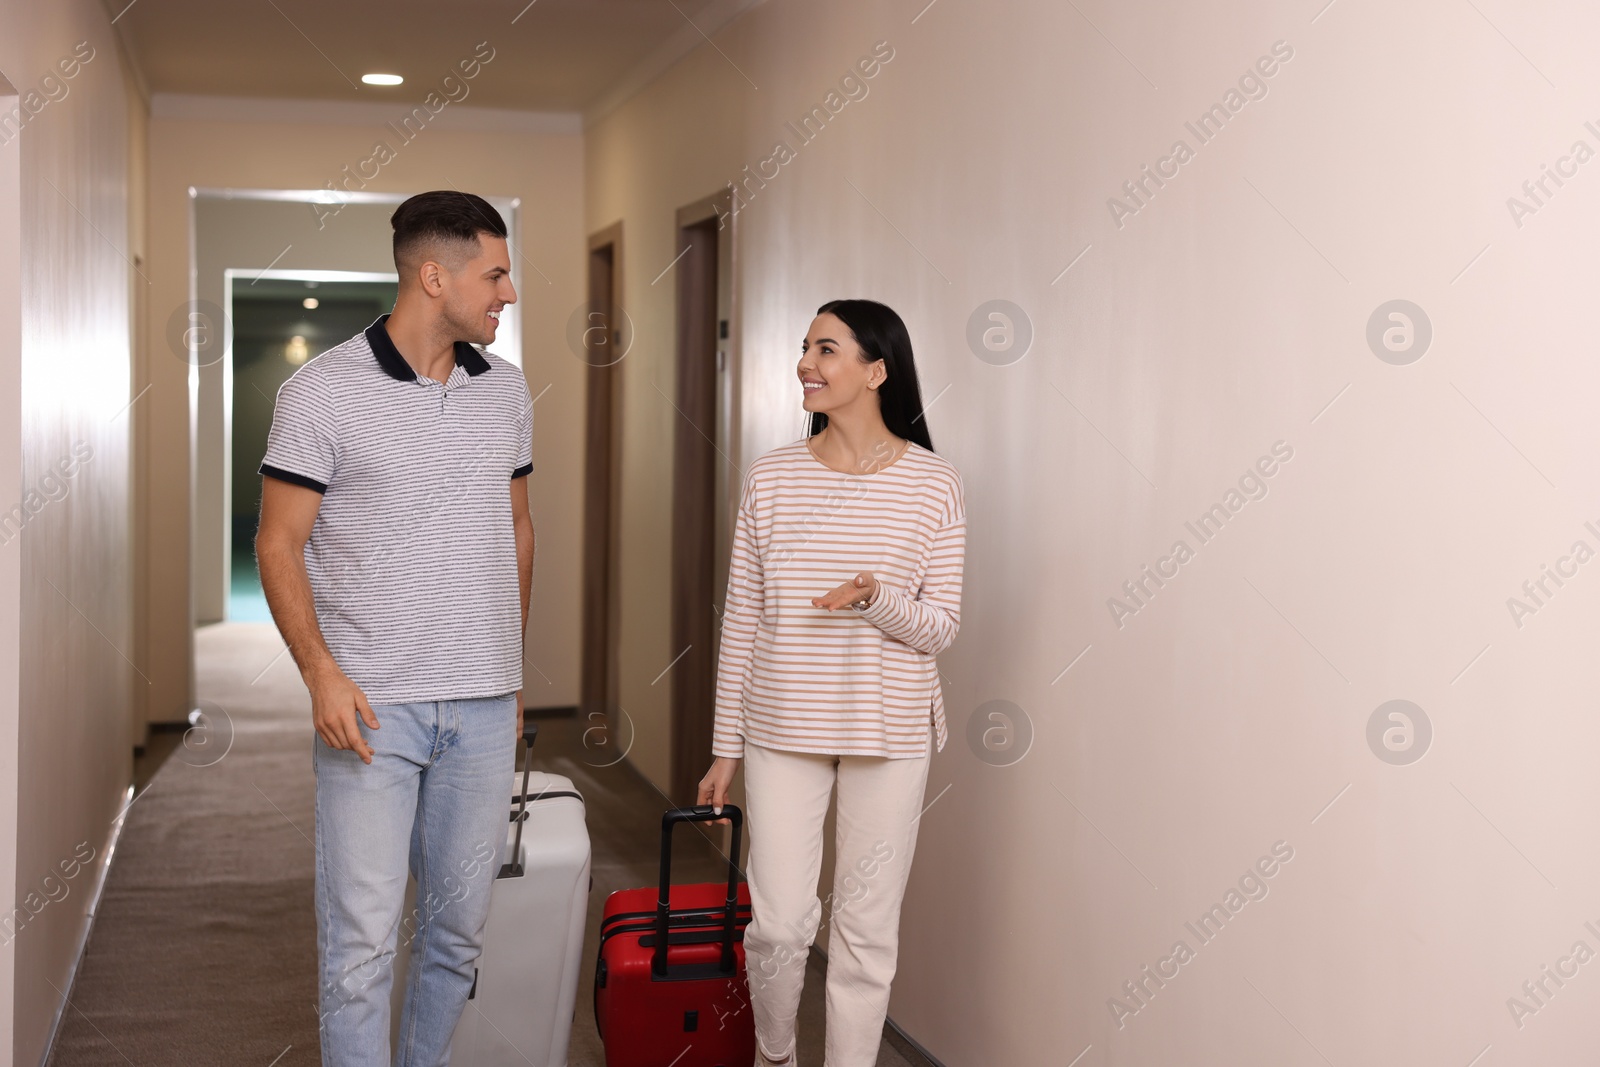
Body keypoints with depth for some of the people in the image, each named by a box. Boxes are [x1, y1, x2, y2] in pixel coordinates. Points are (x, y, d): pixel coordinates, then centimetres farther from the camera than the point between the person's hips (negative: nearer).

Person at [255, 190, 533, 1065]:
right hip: (372, 704, -5)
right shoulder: (324, 391, -6)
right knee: (362, 936, -3)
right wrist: (321, 673, -16)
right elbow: (278, 544, -5)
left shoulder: (505, 389, 9)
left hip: (483, 706, 5)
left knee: (459, 925, 12)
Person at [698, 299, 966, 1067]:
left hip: (889, 734, -1)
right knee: (780, 923, 3)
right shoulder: (771, 477, 0)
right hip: (782, 729, 1)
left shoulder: (933, 485, -5)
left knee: (867, 930, 7)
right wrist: (725, 749, 4)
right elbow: (741, 621, 3)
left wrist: (878, 600, -25)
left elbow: (941, 628, -3)